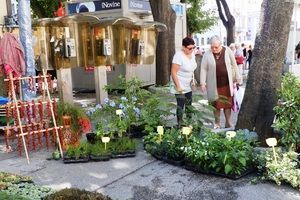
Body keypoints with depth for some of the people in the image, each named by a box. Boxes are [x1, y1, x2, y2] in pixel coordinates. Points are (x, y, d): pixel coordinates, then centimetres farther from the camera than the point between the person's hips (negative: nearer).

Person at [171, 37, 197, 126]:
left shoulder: (192, 53, 2)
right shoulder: (179, 55, -21)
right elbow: (173, 72, -21)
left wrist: (193, 79, 11)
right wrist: (178, 86, -22)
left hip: (188, 86, 8)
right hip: (180, 86, -8)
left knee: (189, 106, 14)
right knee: (180, 106, -3)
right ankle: (180, 125, 8)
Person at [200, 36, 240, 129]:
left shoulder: (227, 51, -3)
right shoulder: (207, 55, -6)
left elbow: (234, 65, 4)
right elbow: (203, 69, -6)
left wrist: (237, 78, 6)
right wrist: (202, 83, -11)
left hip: (227, 83, 1)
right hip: (214, 84, -1)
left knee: (227, 103, 7)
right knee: (216, 104, 7)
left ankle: (228, 122, 20)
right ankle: (217, 123, 22)